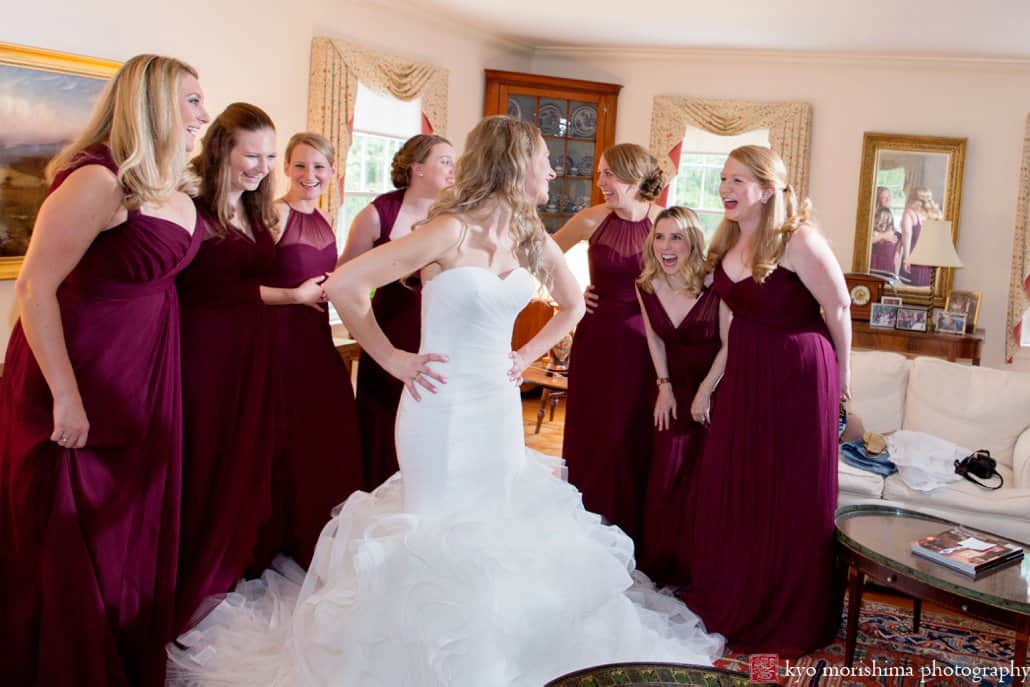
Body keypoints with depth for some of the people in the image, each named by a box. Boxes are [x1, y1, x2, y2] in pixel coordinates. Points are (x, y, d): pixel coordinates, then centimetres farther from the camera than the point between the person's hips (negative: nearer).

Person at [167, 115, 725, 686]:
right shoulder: (450, 232, -16)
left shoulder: (532, 240, 3)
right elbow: (344, 285, -18)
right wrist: (391, 358, -11)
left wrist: (528, 354, 10)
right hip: (443, 407, -6)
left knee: (496, 531, 14)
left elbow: (572, 305, 22)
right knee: (442, 531, 3)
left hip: (500, 407, 6)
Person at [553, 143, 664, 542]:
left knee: (634, 434, 8)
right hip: (596, 339, 1)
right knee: (591, 432, 8)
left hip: (642, 341, 0)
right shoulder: (592, 220, -4)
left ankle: (631, 528, 24)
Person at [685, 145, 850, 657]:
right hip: (743, 373, 8)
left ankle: (789, 618, 25)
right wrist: (708, 384, 7)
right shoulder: (728, 240, 3)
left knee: (790, 497, 5)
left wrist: (841, 371, 3)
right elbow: (732, 320, 8)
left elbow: (838, 309, -10)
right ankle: (729, 597, 35)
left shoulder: (798, 240, -20)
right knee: (728, 485, 14)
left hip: (796, 374, -7)